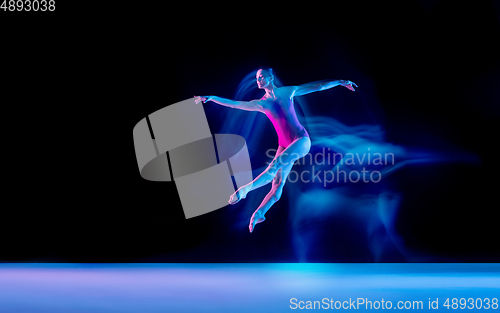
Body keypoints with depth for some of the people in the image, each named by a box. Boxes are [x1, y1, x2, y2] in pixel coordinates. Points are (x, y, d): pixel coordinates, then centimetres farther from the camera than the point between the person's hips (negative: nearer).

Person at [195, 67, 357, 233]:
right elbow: (235, 104, 4)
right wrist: (212, 98, -4)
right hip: (284, 144, 3)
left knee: (276, 164, -26)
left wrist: (340, 82, 8)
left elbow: (317, 86, 9)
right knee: (278, 182, -7)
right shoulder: (261, 104, 8)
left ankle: (246, 188, -23)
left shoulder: (288, 91, 3)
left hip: (302, 140, -3)